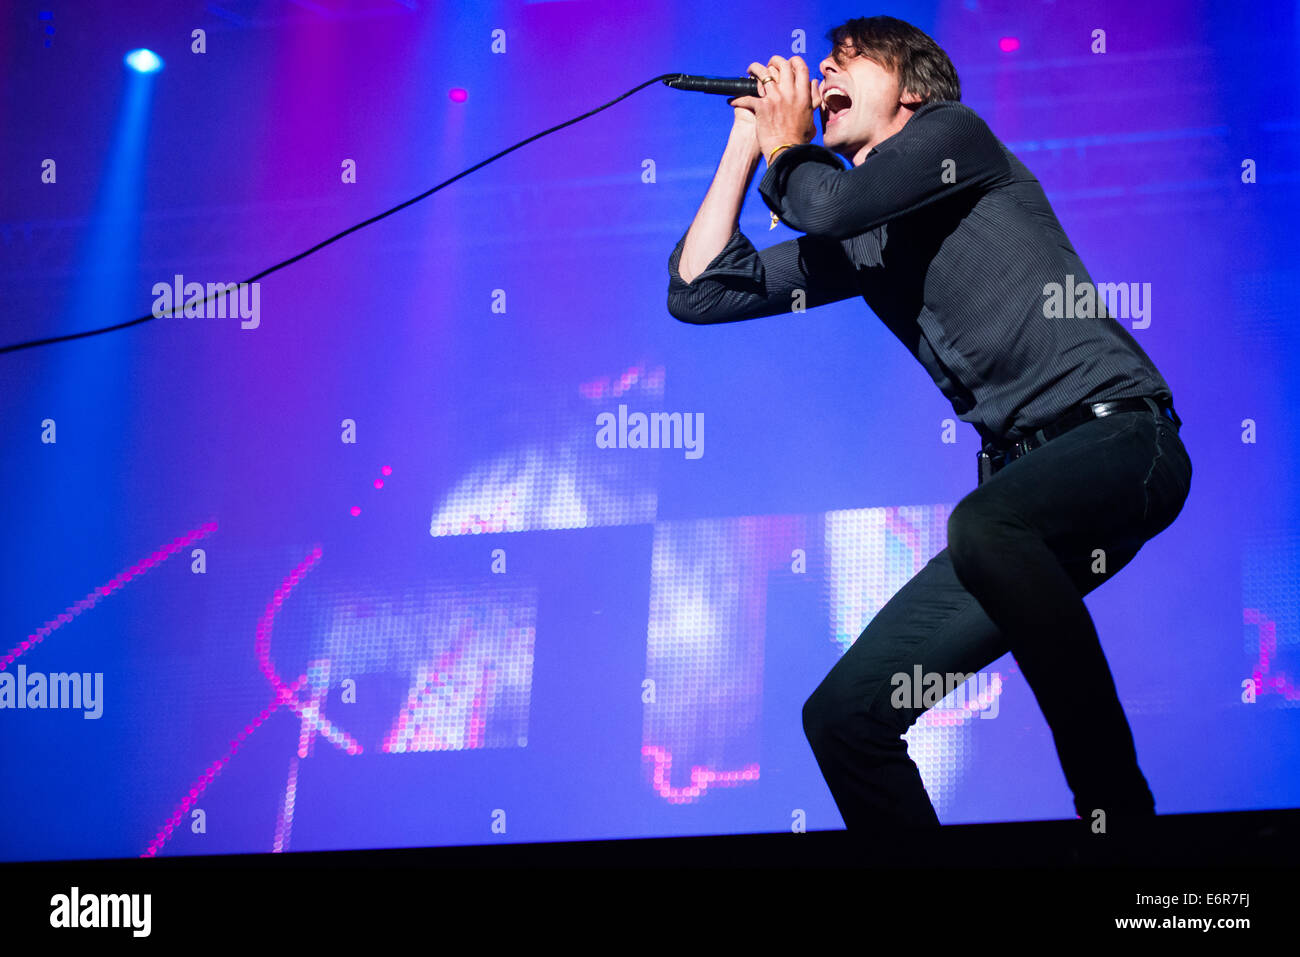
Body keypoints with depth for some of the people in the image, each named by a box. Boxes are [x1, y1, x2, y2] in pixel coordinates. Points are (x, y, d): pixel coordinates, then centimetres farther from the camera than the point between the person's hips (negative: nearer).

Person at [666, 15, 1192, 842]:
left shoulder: (956, 132, 4)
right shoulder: (857, 241, 23)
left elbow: (830, 204, -11)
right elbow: (698, 291, 21)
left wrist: (787, 150, 11)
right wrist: (747, 140, 22)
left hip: (1118, 434, -8)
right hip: (1025, 479, 8)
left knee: (983, 525, -40)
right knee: (843, 715, -3)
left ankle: (1120, 810, -31)